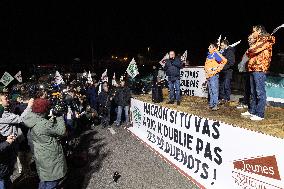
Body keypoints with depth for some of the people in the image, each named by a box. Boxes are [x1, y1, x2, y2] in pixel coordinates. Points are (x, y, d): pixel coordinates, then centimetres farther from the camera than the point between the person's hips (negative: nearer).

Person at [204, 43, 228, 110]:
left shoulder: (216, 55, -10)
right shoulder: (209, 55, 14)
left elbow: (224, 60, -18)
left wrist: (219, 68, -12)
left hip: (214, 75, -8)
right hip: (208, 75, 8)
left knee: (214, 90, -8)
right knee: (210, 90, 12)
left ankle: (215, 105, -4)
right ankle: (211, 104, 20)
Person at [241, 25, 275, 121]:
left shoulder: (266, 39, -5)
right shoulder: (258, 41, 24)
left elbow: (253, 50, -18)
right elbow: (250, 54, 24)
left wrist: (248, 51, 2)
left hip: (260, 69, -10)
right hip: (253, 69, 10)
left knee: (260, 92, -8)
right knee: (253, 92, 13)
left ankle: (260, 114, -5)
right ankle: (252, 111, 21)